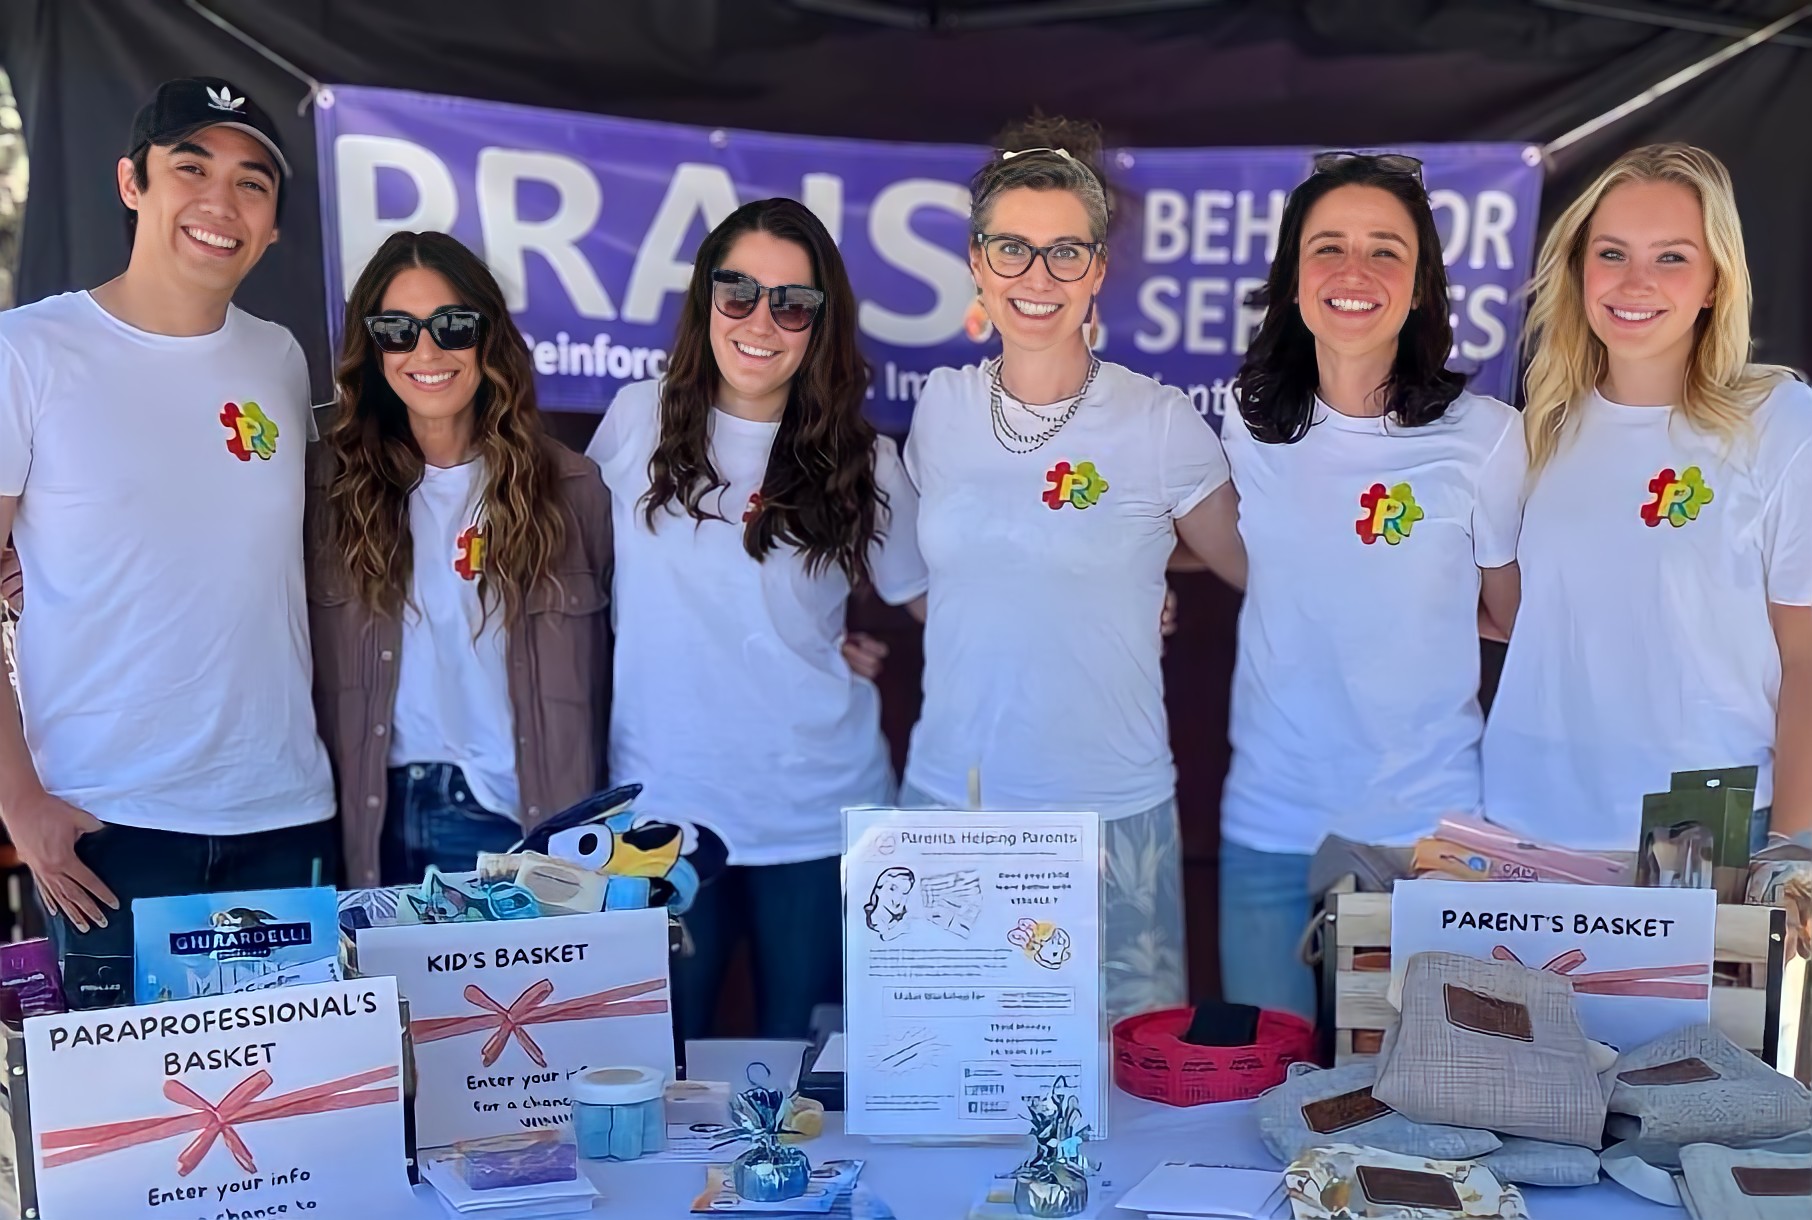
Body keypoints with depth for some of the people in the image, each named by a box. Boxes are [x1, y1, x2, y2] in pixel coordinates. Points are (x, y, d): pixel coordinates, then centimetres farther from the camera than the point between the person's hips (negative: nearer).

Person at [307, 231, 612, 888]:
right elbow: (308, 666, 3)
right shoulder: (331, 482, 0)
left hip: (525, 826, -1)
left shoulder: (570, 488, -3)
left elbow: (601, 678, 0)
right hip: (377, 825, 1)